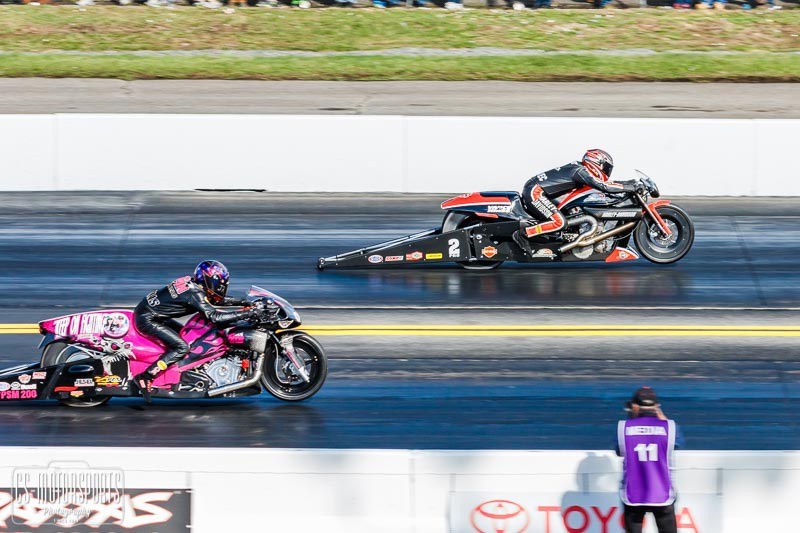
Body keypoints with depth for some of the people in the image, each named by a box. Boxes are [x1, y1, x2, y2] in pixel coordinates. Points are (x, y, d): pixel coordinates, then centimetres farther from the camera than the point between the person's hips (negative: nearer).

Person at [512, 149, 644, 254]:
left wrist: (630, 184, 13)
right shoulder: (580, 171, -13)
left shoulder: (580, 169, 16)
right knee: (559, 222, -20)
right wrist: (631, 187, -19)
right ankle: (523, 233, -19)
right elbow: (604, 186, -24)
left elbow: (605, 182, 22)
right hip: (534, 191, -10)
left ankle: (524, 223, 8)